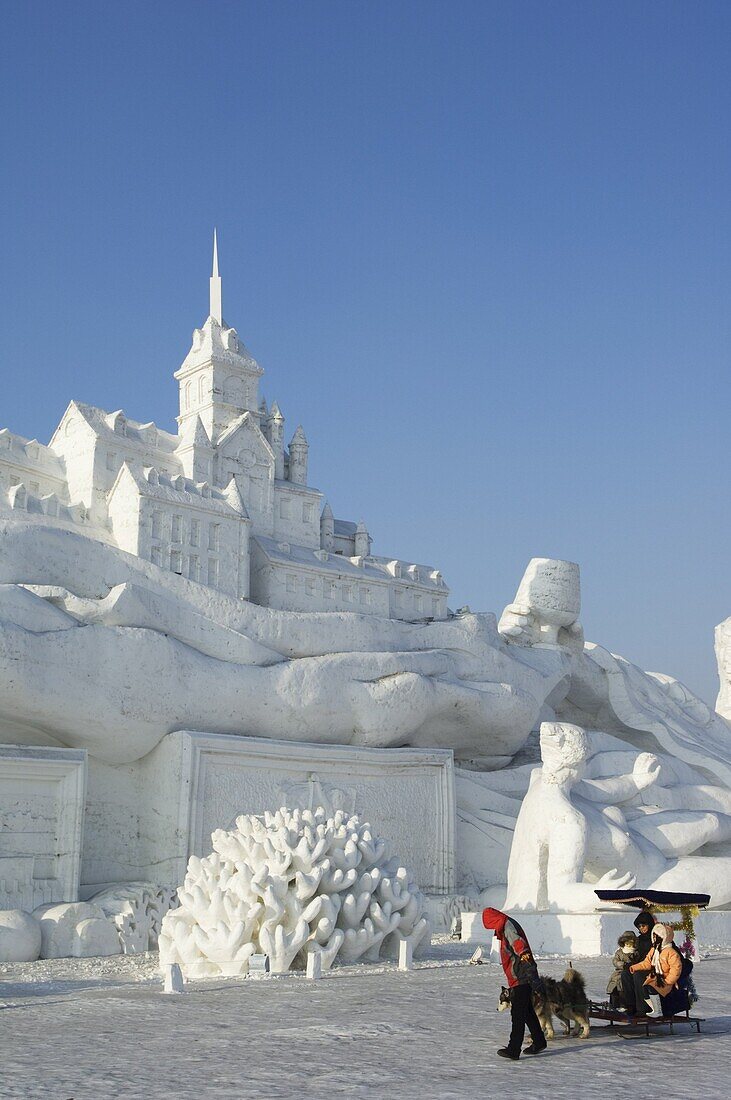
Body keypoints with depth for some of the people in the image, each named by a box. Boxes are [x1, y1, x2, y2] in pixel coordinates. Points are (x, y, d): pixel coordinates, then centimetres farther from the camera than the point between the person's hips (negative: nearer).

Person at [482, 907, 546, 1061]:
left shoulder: (508, 926, -14)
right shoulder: (505, 928, 18)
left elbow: (517, 941, -35)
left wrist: (523, 953, -54)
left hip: (521, 979, -11)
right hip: (524, 979, 11)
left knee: (518, 1014, -11)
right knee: (527, 1012, 20)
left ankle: (513, 1049, -13)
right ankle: (539, 1042, 32)